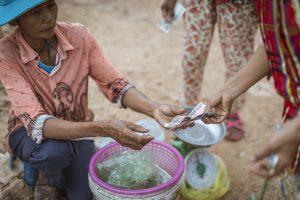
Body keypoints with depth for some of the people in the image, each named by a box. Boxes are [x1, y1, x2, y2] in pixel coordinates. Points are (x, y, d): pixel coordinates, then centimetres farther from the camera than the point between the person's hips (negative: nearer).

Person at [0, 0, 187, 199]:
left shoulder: (79, 36, -21)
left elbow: (115, 85, -15)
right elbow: (36, 123, -35)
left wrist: (154, 109, -35)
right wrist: (103, 129, -48)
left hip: (77, 128, 2)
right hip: (30, 132, -2)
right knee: (54, 152, -35)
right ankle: (53, 174, 3)